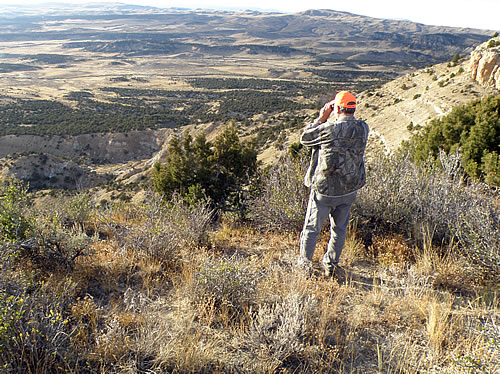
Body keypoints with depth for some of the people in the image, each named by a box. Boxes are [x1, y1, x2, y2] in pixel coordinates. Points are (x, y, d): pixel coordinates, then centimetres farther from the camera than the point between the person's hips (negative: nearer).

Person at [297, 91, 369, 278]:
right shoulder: (363, 129, -5)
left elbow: (304, 138, -6)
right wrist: (332, 119, 8)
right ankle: (331, 264, 32)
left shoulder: (328, 129, -21)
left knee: (312, 228, 12)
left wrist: (321, 118, 0)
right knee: (339, 229, 21)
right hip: (349, 190, 5)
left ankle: (304, 263, 25)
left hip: (324, 189, -4)